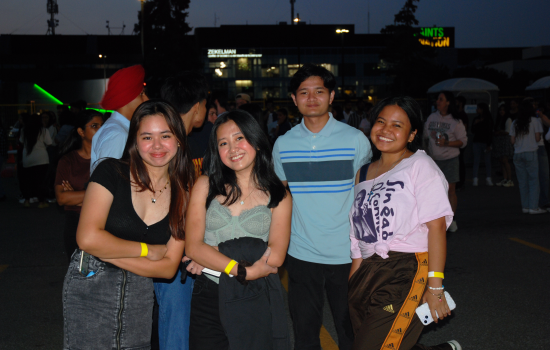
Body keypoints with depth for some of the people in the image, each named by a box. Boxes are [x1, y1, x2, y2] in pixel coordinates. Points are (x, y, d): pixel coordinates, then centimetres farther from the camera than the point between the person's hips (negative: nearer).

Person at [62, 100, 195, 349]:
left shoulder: (183, 193, 1)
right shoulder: (111, 173, -7)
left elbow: (168, 268, -3)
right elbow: (88, 238, -18)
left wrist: (107, 253, -11)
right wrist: (147, 250, -10)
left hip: (140, 293, 3)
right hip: (90, 285, -3)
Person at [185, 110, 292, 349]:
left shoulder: (279, 196, 3)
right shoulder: (206, 186, 4)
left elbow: (275, 257, -8)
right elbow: (193, 247, -5)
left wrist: (212, 259, -11)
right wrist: (243, 270, -16)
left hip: (258, 302, 0)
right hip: (209, 297, 1)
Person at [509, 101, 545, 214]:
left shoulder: (515, 123, 8)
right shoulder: (534, 121, -2)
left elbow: (512, 140, 5)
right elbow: (537, 138, -5)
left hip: (517, 154, 4)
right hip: (530, 153, -4)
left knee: (522, 181, 7)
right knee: (534, 180, -1)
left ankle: (525, 206, 7)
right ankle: (533, 207, -6)